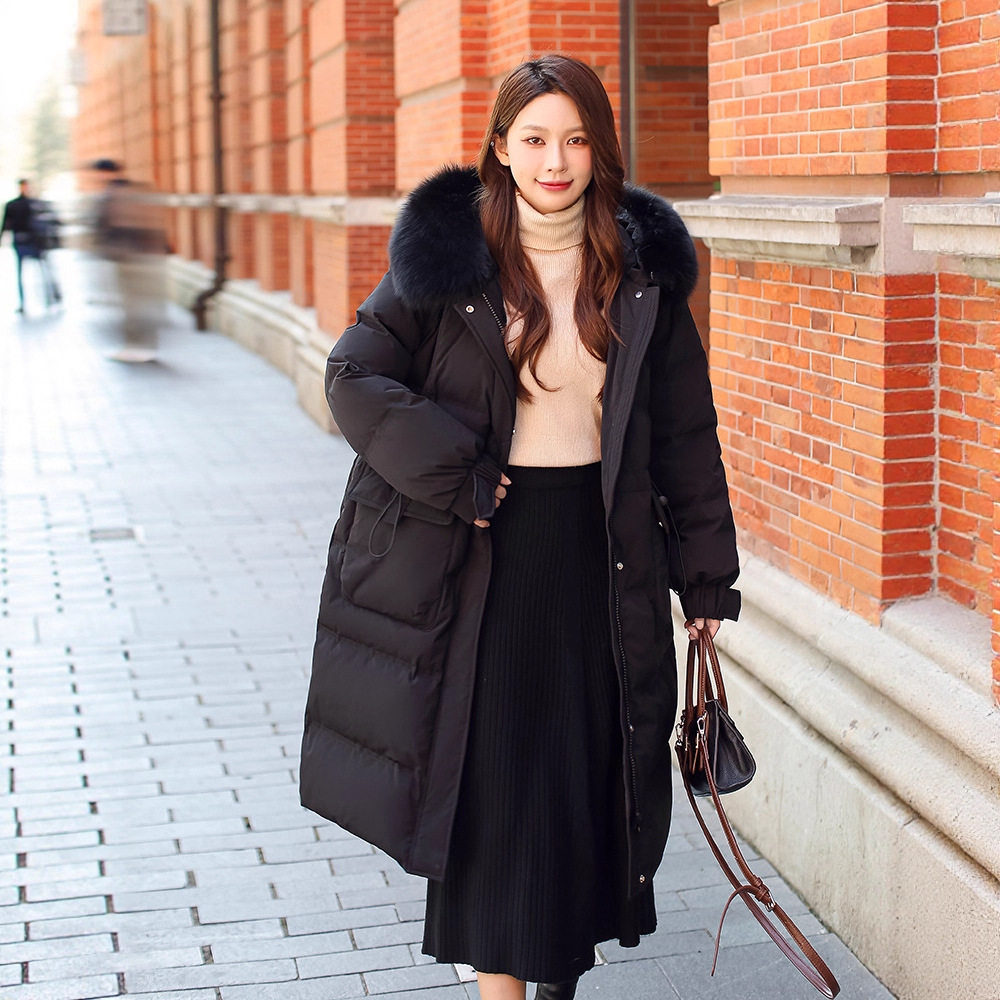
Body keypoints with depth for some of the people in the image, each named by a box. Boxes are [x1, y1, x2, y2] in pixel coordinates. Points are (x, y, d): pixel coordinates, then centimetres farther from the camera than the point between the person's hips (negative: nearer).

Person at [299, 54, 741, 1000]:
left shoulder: (645, 268, 3)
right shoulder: (448, 257, -3)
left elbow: (684, 433, 7)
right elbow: (355, 373, -5)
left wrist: (706, 574, 6)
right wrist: (448, 472, -15)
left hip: (599, 551, 2)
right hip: (482, 552, -2)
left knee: (589, 774, 8)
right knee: (489, 776, 0)